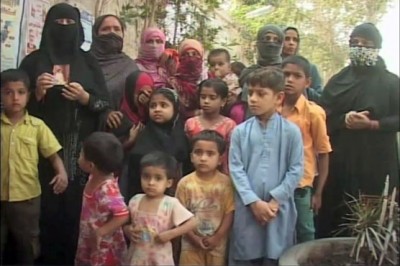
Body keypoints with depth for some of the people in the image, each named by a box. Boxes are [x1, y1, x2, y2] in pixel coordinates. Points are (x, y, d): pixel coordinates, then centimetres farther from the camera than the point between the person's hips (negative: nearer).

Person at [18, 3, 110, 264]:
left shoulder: (89, 62, 9)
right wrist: (37, 92, -11)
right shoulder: (34, 61, 8)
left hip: (79, 147, 0)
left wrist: (85, 98, -12)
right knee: (46, 206, -4)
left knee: (75, 206, -3)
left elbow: (106, 105, 6)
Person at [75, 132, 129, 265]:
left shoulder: (107, 189, -34)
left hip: (105, 247, -9)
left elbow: (123, 215, -37)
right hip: (90, 241, 9)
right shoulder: (95, 178, -6)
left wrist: (100, 232, -28)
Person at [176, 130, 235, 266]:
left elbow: (229, 213, -8)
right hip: (191, 244, 0)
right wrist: (194, 238, -11)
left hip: (217, 244, 0)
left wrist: (217, 237, -13)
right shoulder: (185, 183, -9)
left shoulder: (226, 182, -9)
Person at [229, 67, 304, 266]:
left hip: (279, 209, -1)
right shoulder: (240, 131, 1)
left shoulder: (291, 131, -2)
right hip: (247, 208, 1)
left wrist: (274, 200, -10)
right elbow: (236, 169, -2)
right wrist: (254, 202, -10)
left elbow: (296, 170, -3)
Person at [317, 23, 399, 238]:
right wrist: (344, 120, -13)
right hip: (340, 159, 2)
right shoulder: (337, 81, 11)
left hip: (377, 160, -2)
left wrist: (371, 124, -15)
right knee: (337, 215, 1)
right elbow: (323, 118, 5)